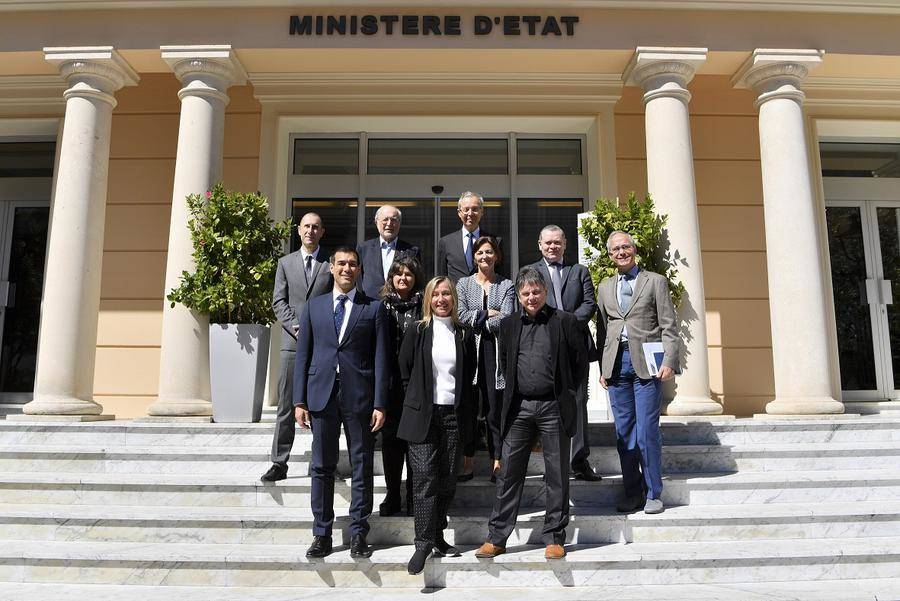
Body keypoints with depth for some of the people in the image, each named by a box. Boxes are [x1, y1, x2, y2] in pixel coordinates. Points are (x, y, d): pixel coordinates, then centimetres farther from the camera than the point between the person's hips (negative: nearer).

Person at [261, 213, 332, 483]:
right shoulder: (285, 263, 13)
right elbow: (279, 301, 7)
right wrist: (297, 328, -7)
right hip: (292, 341, 1)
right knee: (286, 405, 1)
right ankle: (279, 463, 7)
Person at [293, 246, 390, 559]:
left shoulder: (373, 308, 5)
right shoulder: (313, 306, 11)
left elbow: (381, 358, 1)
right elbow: (303, 355, 9)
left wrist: (380, 404, -6)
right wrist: (299, 400, 2)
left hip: (359, 397, -1)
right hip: (321, 395, 2)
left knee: (362, 466, 5)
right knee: (322, 467, 7)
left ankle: (358, 533, 17)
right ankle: (322, 534, 18)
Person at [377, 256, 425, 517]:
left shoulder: (423, 306, 3)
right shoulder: (382, 305, 8)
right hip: (390, 383, 2)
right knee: (390, 439, 7)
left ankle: (414, 498, 13)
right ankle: (392, 497, 19)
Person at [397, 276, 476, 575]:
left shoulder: (464, 334, 8)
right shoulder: (417, 332, 2)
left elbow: (469, 376, 14)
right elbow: (404, 371, 7)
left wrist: (464, 410, 8)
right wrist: (417, 401, 6)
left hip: (452, 415, 2)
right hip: (423, 415, -2)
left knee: (447, 479, 6)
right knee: (424, 477, -6)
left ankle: (437, 536, 21)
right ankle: (423, 543, -1)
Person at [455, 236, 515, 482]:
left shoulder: (506, 286, 8)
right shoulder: (463, 283, 12)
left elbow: (506, 319, -5)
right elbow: (461, 315, -2)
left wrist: (476, 320, -4)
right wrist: (488, 313, -5)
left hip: (496, 351, -1)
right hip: (470, 350, 1)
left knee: (495, 408, -1)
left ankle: (497, 463, 7)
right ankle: (468, 463, 10)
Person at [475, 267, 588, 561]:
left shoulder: (565, 322, -1)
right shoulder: (509, 325, 9)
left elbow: (580, 361, 5)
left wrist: (563, 392, 6)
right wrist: (515, 391, 13)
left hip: (554, 408, -2)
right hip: (519, 407, 2)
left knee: (557, 476, 5)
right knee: (508, 473, 4)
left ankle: (554, 538, 18)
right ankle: (496, 537, 12)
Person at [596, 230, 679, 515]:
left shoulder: (655, 281, 6)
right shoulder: (605, 287, 16)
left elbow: (668, 326, 1)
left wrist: (669, 361, -11)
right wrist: (602, 368, 10)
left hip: (645, 363, -4)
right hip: (616, 363, 4)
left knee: (647, 431, -5)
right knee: (623, 431, 7)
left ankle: (653, 493, 8)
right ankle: (632, 491, 17)